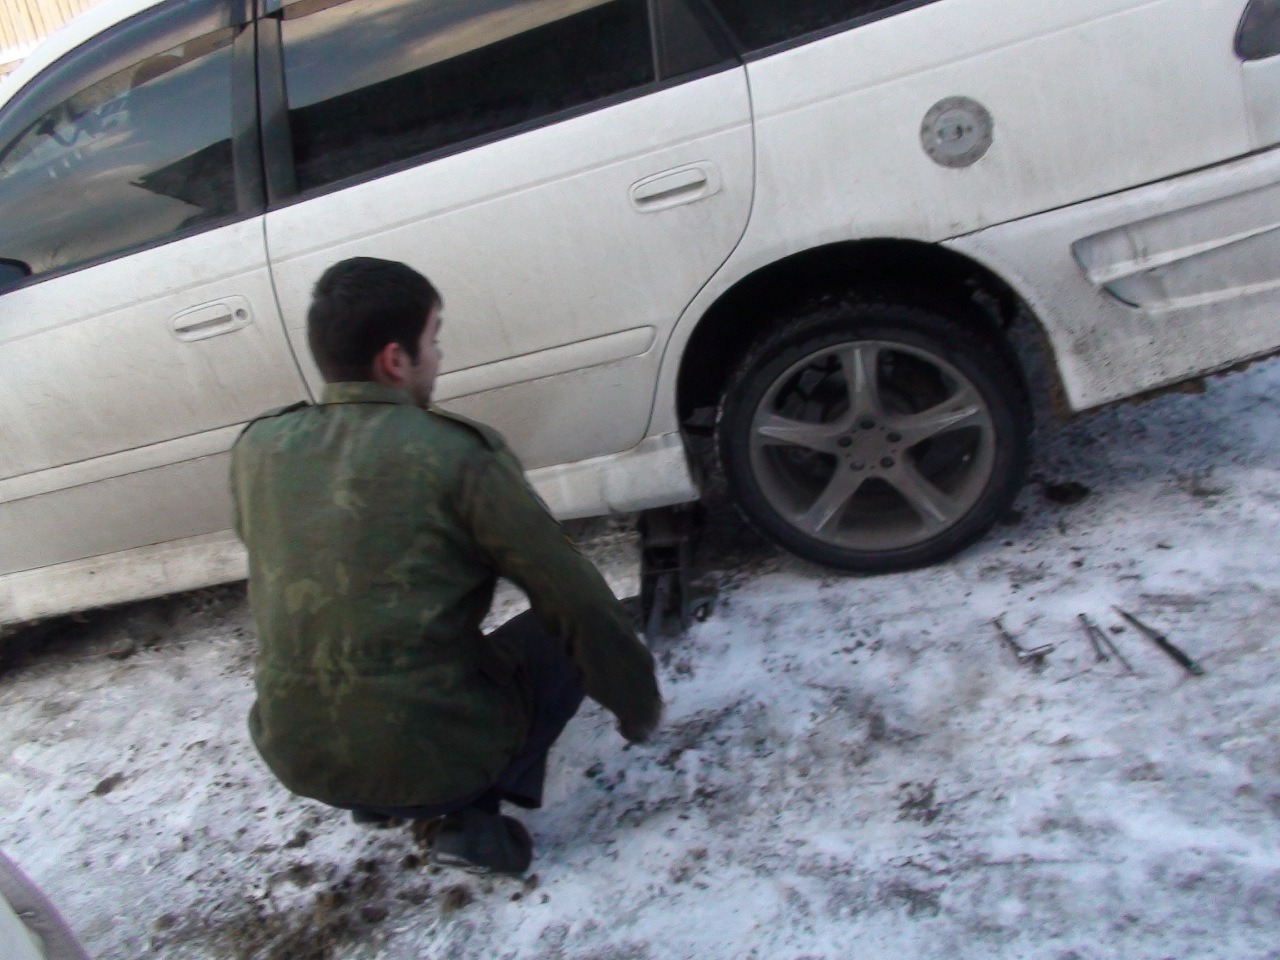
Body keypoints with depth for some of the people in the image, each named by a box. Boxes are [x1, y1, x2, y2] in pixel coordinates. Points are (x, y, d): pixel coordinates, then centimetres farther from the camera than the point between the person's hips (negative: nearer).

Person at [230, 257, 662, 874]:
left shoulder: (256, 449, 0)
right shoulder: (458, 455, -15)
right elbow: (580, 603, -9)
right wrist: (638, 705, 8)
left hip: (293, 759, 6)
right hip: (433, 759, -5)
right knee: (569, 636, 16)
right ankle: (476, 815, 3)